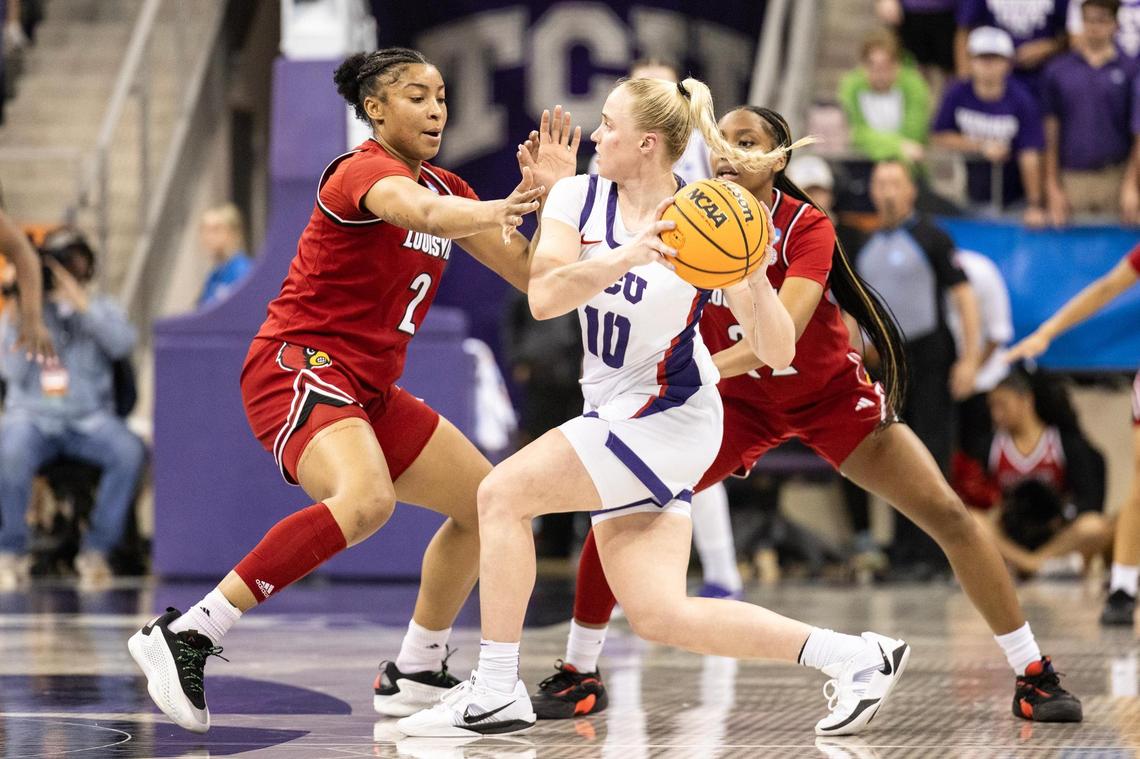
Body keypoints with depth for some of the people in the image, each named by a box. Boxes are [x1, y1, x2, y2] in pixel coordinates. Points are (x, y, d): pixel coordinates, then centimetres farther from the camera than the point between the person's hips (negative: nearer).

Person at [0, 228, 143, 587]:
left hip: (89, 419, 1)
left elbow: (123, 343, -10)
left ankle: (95, 550, -17)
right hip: (32, 415, -1)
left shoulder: (101, 308, 13)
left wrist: (81, 302, -15)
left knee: (130, 451, -31)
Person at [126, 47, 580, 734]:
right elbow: (417, 211, -37)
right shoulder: (365, 170, -13)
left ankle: (414, 676, 23)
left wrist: (553, 196, -4)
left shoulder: (446, 187, 13)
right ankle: (187, 634, -32)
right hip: (298, 367, -10)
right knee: (366, 500, -35)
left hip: (368, 390, 10)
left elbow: (527, 275, 12)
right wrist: (506, 207, -53)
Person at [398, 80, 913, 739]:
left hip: (670, 418, -6)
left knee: (504, 493, -18)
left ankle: (497, 693, -8)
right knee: (660, 615, 1)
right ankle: (855, 656, 9)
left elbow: (777, 353, -15)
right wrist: (626, 257, -33)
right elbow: (543, 298, -19)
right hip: (615, 411, 6)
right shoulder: (579, 197, -2)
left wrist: (756, 277, -32)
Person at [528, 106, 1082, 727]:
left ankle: (1033, 674, 1)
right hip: (738, 402, 2)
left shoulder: (806, 227, -24)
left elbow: (782, 331, -40)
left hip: (831, 393, -2)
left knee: (947, 514, -12)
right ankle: (578, 673, 5)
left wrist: (706, 368, -57)